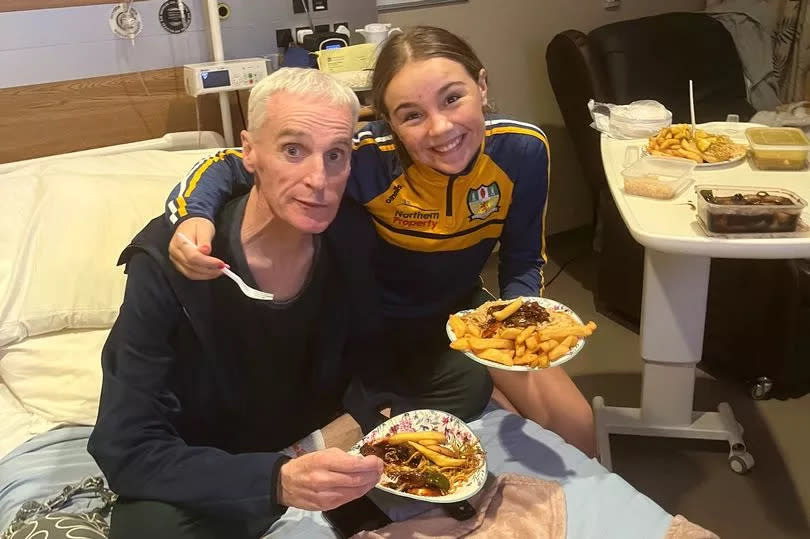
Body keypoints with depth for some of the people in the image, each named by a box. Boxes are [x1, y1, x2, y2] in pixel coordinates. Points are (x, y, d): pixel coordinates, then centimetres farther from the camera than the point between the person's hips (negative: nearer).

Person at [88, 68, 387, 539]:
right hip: (202, 474, -4)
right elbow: (127, 451, -28)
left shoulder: (354, 236, -14)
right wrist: (277, 482, -41)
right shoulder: (168, 261, -27)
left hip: (316, 438, 5)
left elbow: (371, 361, 2)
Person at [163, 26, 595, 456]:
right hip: (381, 326, -3)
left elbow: (523, 263, -6)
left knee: (573, 422, 2)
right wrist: (194, 216, -43)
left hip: (462, 310, 4)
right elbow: (231, 166, -23)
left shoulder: (523, 150, -21)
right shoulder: (367, 157, -33)